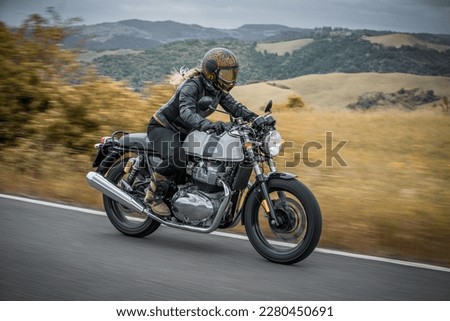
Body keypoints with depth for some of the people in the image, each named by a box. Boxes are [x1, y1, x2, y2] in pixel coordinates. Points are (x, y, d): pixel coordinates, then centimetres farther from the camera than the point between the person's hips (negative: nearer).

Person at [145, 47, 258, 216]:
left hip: (184, 132, 9)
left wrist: (256, 119, -25)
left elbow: (235, 107, -6)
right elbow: (186, 113, -44)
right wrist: (209, 125, -62)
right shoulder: (192, 85, -28)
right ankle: (153, 192, -17)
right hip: (162, 127, -9)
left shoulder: (218, 90, -2)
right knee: (177, 158, -37)